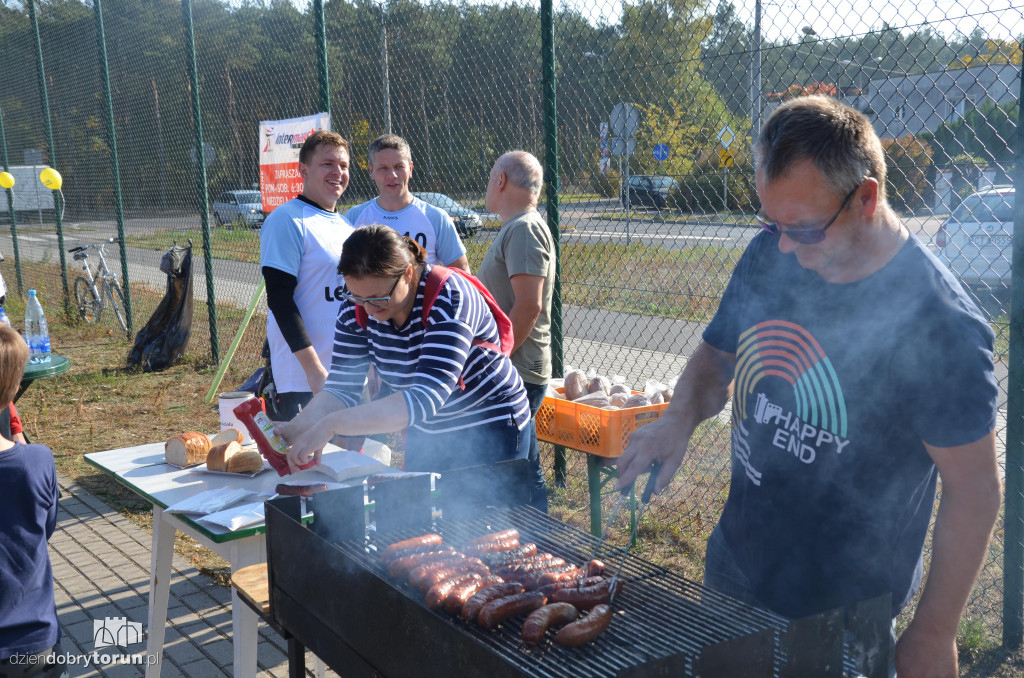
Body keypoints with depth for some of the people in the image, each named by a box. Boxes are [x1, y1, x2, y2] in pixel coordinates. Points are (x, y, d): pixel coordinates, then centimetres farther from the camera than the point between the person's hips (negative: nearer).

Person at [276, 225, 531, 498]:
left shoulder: (449, 300, -30)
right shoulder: (356, 307, -11)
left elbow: (424, 399, -40)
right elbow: (341, 388, -10)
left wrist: (331, 424, -47)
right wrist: (295, 429, -30)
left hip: (490, 434, -5)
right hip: (426, 437, 6)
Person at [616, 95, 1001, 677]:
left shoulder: (938, 323, -24)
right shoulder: (768, 257, -7)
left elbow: (975, 492, -17)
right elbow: (718, 356, 9)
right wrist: (681, 418, -12)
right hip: (733, 565, 6)